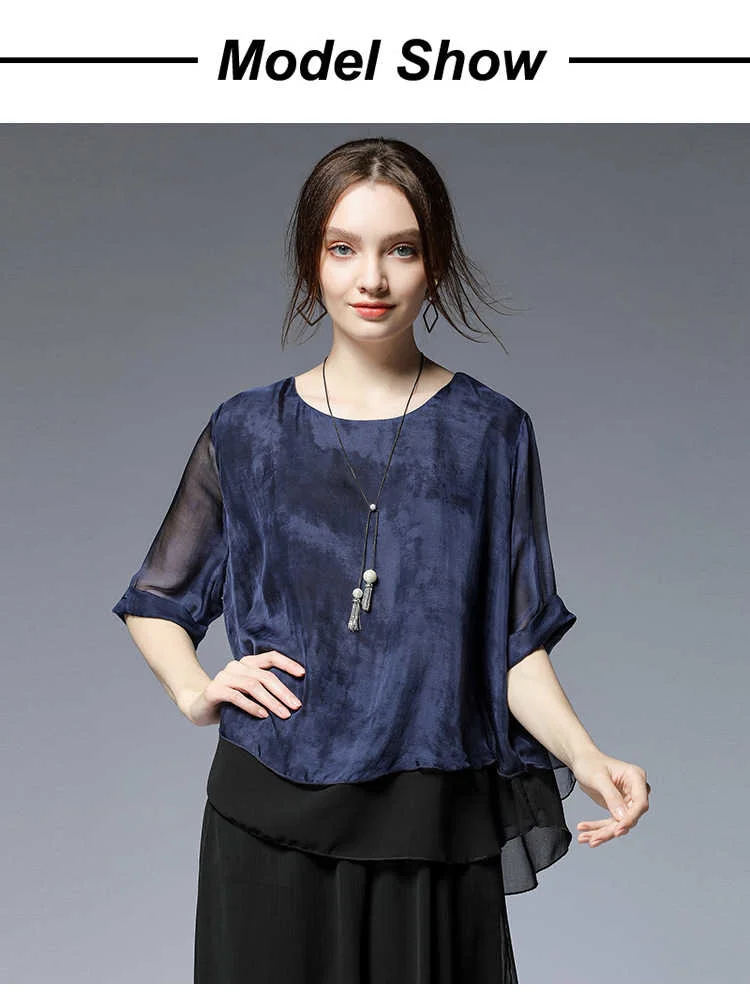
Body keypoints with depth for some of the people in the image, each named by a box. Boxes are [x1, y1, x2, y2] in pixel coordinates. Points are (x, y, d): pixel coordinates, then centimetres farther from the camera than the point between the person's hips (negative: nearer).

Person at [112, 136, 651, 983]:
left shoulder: (491, 435, 1)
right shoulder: (248, 433, 2)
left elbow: (517, 640, 0)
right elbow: (153, 602, 13)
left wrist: (585, 758, -16)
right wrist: (195, 692, -6)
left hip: (432, 824, 0)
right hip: (272, 818, 1)